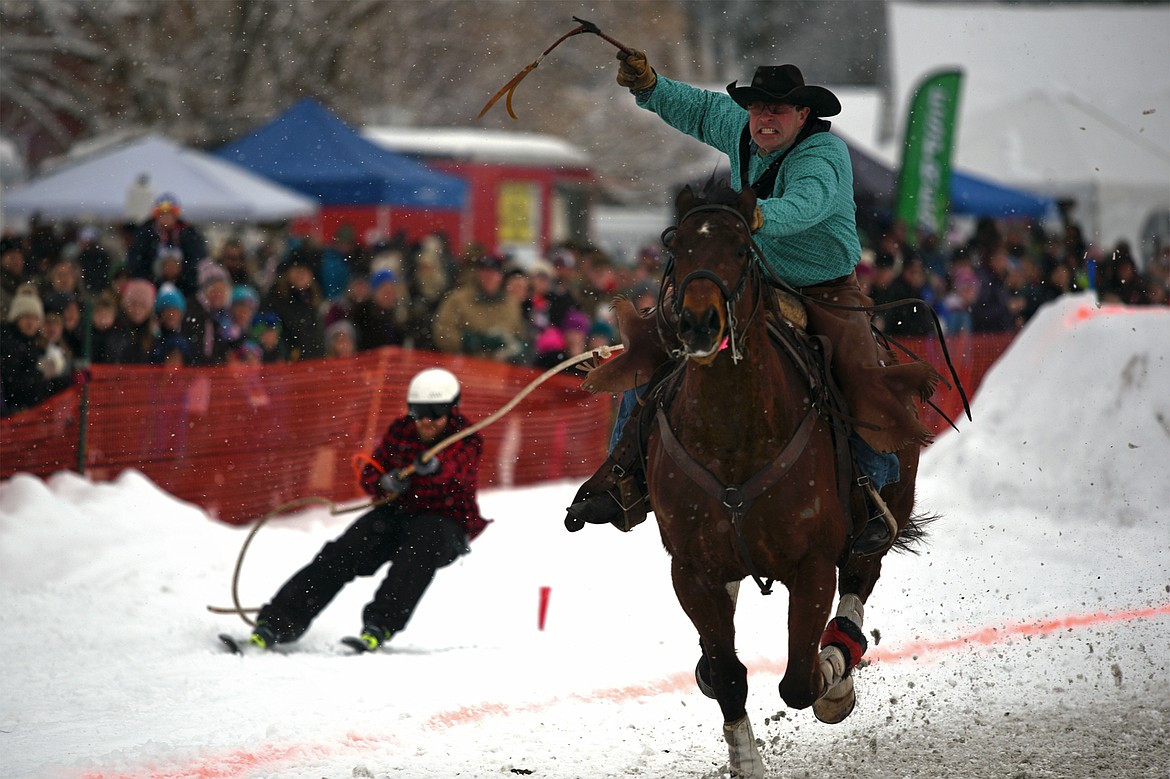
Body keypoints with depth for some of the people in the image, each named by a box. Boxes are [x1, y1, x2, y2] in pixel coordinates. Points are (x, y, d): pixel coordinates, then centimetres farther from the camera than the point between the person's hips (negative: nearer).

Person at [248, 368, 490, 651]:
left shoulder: (466, 443, -10)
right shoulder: (400, 431, 3)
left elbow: (456, 468, -33)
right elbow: (370, 475, 6)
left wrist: (436, 467, -58)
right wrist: (385, 483, -19)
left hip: (446, 522, -4)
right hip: (397, 511, 4)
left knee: (420, 549, -38)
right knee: (343, 554, -18)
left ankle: (380, 626, -44)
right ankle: (279, 622, -20)